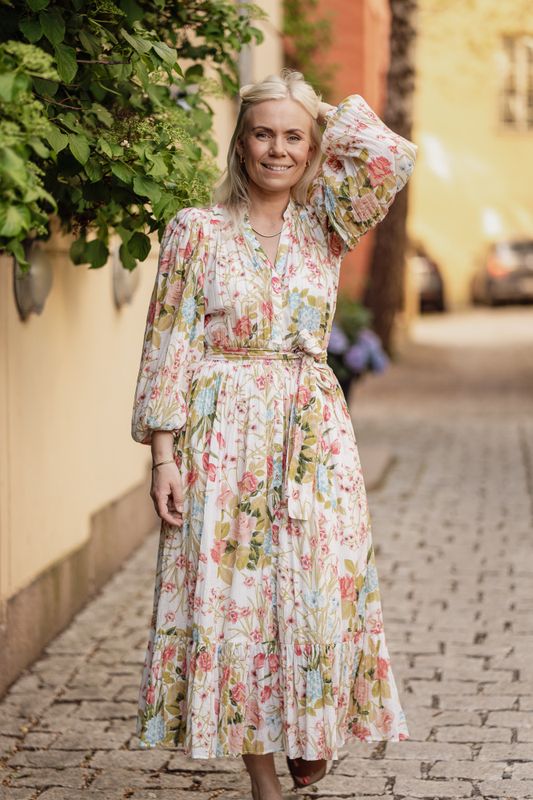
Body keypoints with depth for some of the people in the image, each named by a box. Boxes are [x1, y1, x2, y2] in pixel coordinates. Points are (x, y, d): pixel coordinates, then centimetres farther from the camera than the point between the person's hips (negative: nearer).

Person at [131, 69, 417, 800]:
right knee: (230, 590, -1)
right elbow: (169, 346, 0)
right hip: (225, 435, -2)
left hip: (313, 436, 2)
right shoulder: (197, 230, 2)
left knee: (320, 585, -1)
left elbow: (392, 159, -10)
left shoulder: (324, 225, 8)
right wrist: (164, 452, -7)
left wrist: (333, 113, 6)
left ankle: (313, 729, 25)